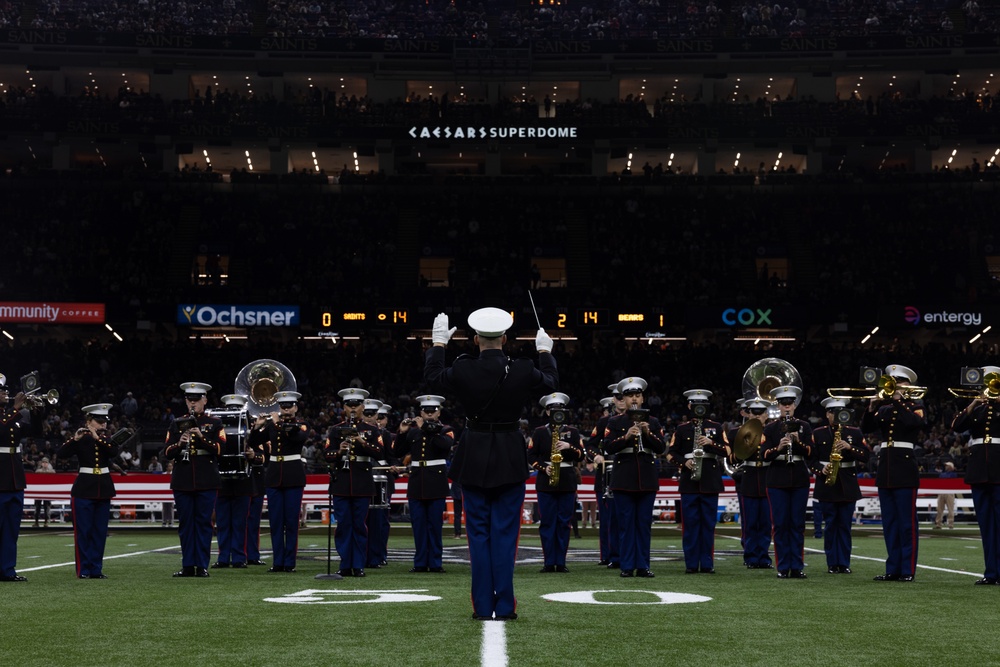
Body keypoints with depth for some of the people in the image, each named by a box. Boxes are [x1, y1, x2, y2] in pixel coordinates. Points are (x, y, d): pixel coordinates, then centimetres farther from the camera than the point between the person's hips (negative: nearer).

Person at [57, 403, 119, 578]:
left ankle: (96, 568, 11)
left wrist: (98, 437, -22)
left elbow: (114, 452, -13)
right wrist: (75, 439, -29)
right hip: (84, 489, -3)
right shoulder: (80, 438, -2)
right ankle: (83, 569, 4)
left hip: (104, 489, 4)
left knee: (100, 531, 5)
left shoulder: (107, 439, 8)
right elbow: (62, 454, -16)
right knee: (83, 531, -2)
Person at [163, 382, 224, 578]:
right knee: (185, 523, 4)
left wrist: (201, 437, -18)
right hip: (182, 480, 2)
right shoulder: (177, 424, 11)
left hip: (206, 480, -2)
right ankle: (187, 566, 10)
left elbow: (220, 448, -6)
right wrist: (179, 444, -16)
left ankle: (202, 566, 5)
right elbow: (167, 452, 4)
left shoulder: (215, 423, 6)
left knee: (204, 523, 0)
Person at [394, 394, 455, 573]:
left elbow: (445, 445, -19)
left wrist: (426, 428, -19)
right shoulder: (412, 431, 11)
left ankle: (435, 562, 6)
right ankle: (420, 562, 10)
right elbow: (398, 452, 6)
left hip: (436, 482, -3)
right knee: (418, 524, 4)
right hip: (416, 484, 3)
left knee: (435, 524, 0)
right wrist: (402, 433, -8)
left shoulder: (446, 430, 3)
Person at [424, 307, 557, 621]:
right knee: (505, 533, 5)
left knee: (478, 533, 8)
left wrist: (438, 344, 23)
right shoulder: (523, 370, -10)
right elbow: (551, 383, 12)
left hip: (474, 459, 0)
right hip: (510, 460, 0)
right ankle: (504, 606, 6)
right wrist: (544, 352, 26)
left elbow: (432, 376, 10)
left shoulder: (463, 370, -11)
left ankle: (483, 606, 9)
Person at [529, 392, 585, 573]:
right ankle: (549, 562, 2)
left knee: (564, 522, 2)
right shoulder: (539, 432, 6)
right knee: (547, 522, -2)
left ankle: (561, 562, 7)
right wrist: (544, 467, -12)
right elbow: (531, 455, 3)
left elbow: (581, 455, 6)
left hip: (567, 482, 1)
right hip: (546, 482, -1)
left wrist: (569, 447, -12)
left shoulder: (572, 432, 10)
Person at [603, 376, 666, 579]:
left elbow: (661, 448, 3)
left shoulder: (653, 422, 10)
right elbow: (608, 448, -5)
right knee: (626, 524, 0)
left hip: (647, 479, 2)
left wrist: (648, 434, -14)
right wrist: (626, 437, -19)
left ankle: (643, 566, 9)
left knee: (644, 524, 3)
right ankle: (627, 566, 5)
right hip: (624, 480, -2)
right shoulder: (615, 422, 5)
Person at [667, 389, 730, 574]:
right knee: (690, 523, 0)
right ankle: (691, 564, 4)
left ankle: (707, 564, 8)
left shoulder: (716, 427, 9)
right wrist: (684, 462, -11)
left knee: (708, 524, 2)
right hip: (689, 481, 0)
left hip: (711, 481, 1)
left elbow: (727, 451, 3)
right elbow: (671, 453, 7)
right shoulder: (682, 428, 8)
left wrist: (711, 443, -13)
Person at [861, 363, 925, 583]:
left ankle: (908, 570, -2)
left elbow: (916, 423, -19)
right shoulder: (884, 407, 15)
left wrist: (899, 400, -16)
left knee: (907, 522, -4)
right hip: (885, 468, 6)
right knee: (889, 523, 7)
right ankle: (893, 569, 11)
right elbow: (866, 428, 4)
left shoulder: (915, 404, 2)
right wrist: (871, 407, -11)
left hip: (904, 467, -6)